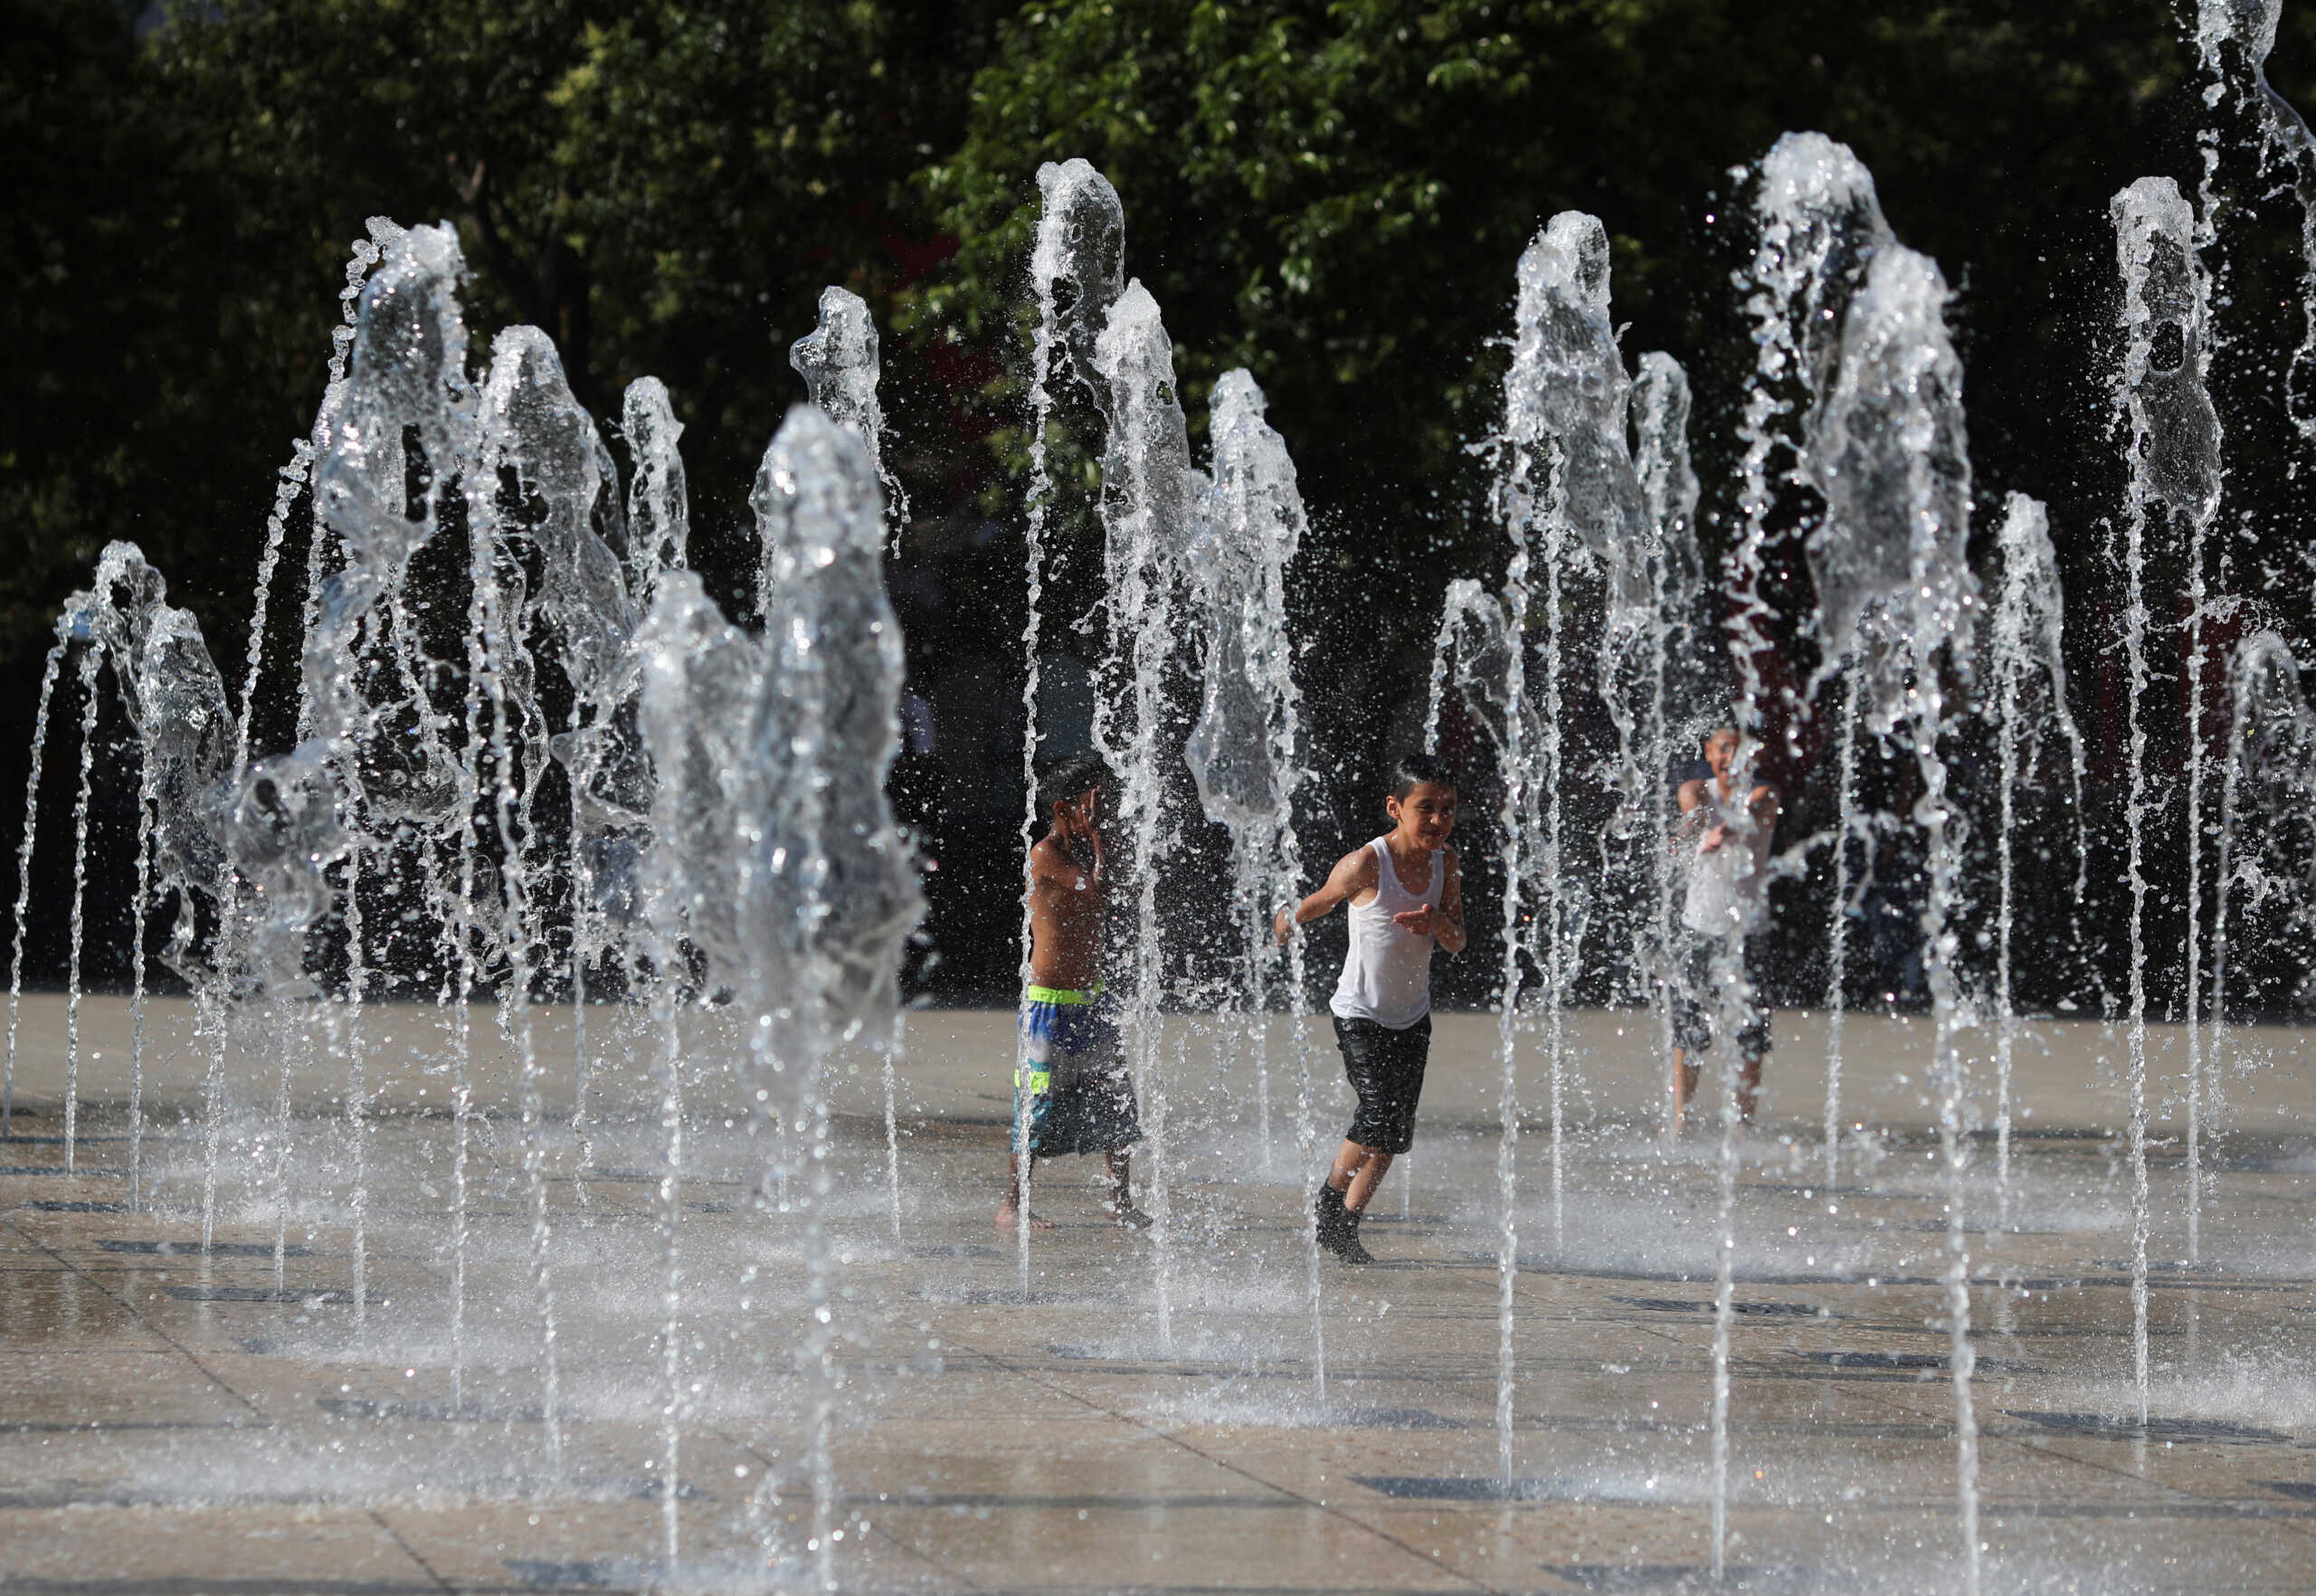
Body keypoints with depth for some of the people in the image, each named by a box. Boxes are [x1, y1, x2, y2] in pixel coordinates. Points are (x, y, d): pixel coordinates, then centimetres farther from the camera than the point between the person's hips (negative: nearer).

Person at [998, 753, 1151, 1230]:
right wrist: (1096, 833, -17)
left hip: (1091, 1001, 8)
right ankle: (1011, 1206, 6)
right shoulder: (1045, 854, -14)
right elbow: (1099, 892, -23)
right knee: (1039, 1109, -4)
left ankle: (1119, 1200, 20)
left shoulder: (1087, 850, 11)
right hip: (1050, 1006, -8)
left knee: (1118, 1103, 8)